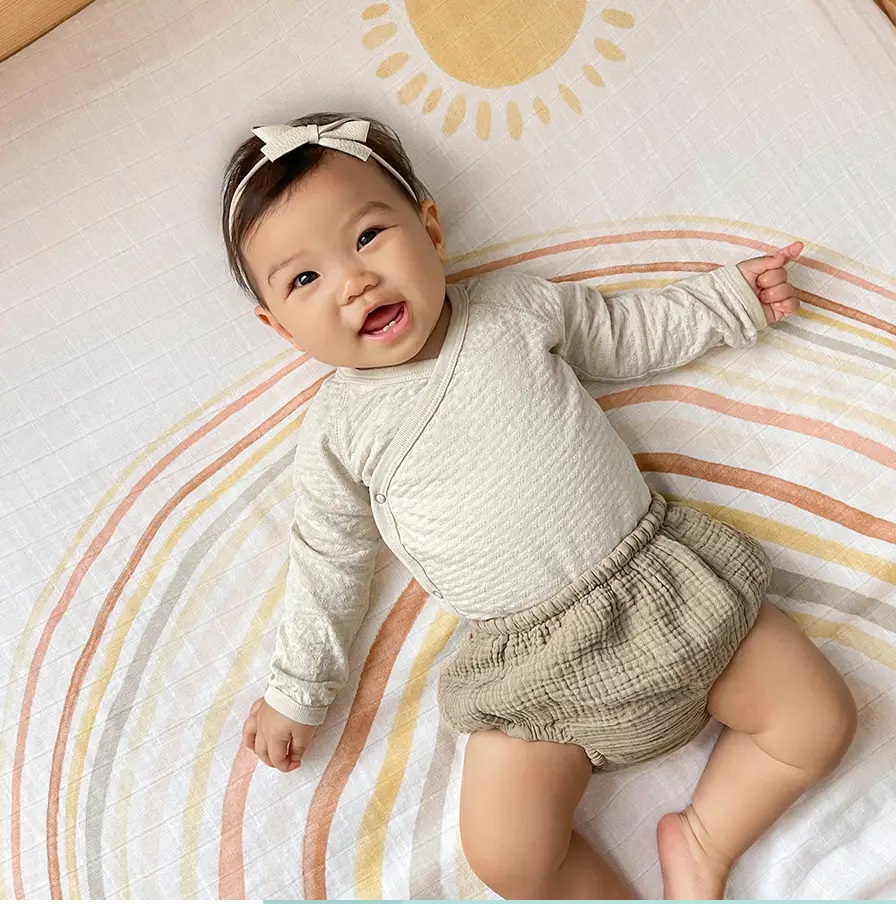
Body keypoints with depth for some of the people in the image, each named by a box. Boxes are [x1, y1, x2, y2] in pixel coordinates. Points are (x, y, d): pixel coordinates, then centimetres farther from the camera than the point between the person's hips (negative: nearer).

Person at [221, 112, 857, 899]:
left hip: (662, 575, 2)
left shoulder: (516, 303, 1)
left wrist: (731, 297, 15)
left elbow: (627, 333, 18)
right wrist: (297, 692, 13)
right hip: (535, 665, -1)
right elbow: (329, 564, 8)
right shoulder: (338, 432, -2)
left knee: (821, 723, 2)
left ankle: (703, 841, 19)